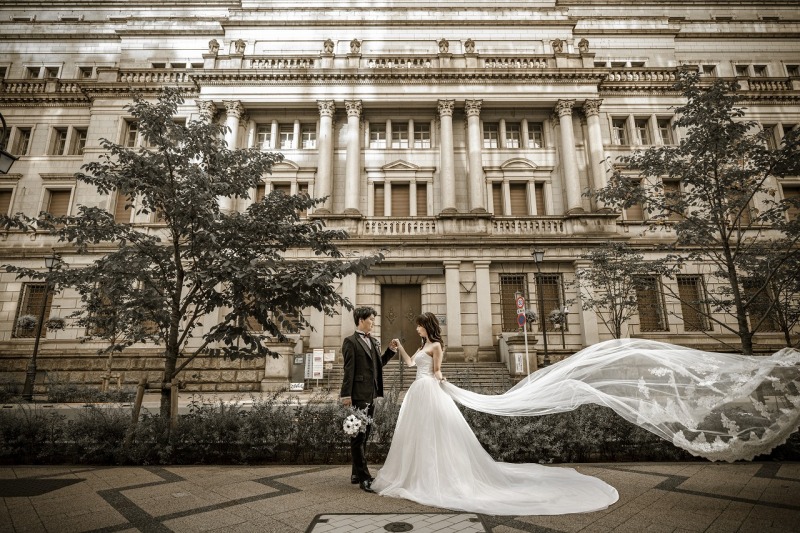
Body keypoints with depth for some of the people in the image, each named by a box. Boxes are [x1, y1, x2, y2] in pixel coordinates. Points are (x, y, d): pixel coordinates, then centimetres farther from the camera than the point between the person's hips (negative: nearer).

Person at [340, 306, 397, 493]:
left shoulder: (374, 341, 14)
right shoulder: (350, 341, -8)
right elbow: (348, 370, -13)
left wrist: (390, 350, 7)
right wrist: (346, 395, -15)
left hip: (371, 395, 8)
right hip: (358, 395, -8)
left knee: (364, 435, 15)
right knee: (358, 436, 0)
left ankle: (356, 474, 27)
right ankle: (364, 478, 7)